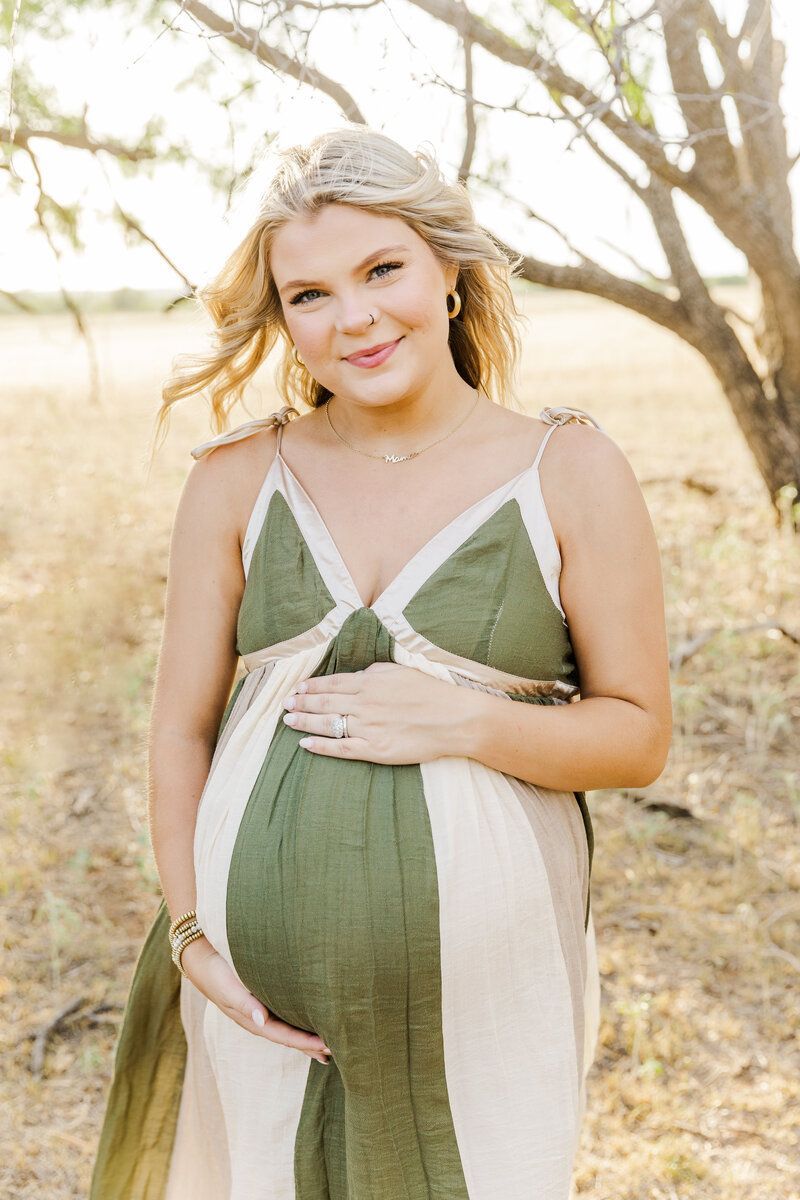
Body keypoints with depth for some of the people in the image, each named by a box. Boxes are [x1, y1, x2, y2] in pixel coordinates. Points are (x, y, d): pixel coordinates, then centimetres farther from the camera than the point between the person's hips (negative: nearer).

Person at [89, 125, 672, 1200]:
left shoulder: (571, 471, -4)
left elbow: (639, 736, -2)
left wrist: (463, 721, -16)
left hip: (483, 981, -1)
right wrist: (191, 932, -3)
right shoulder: (238, 478, 1)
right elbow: (182, 727, 5)